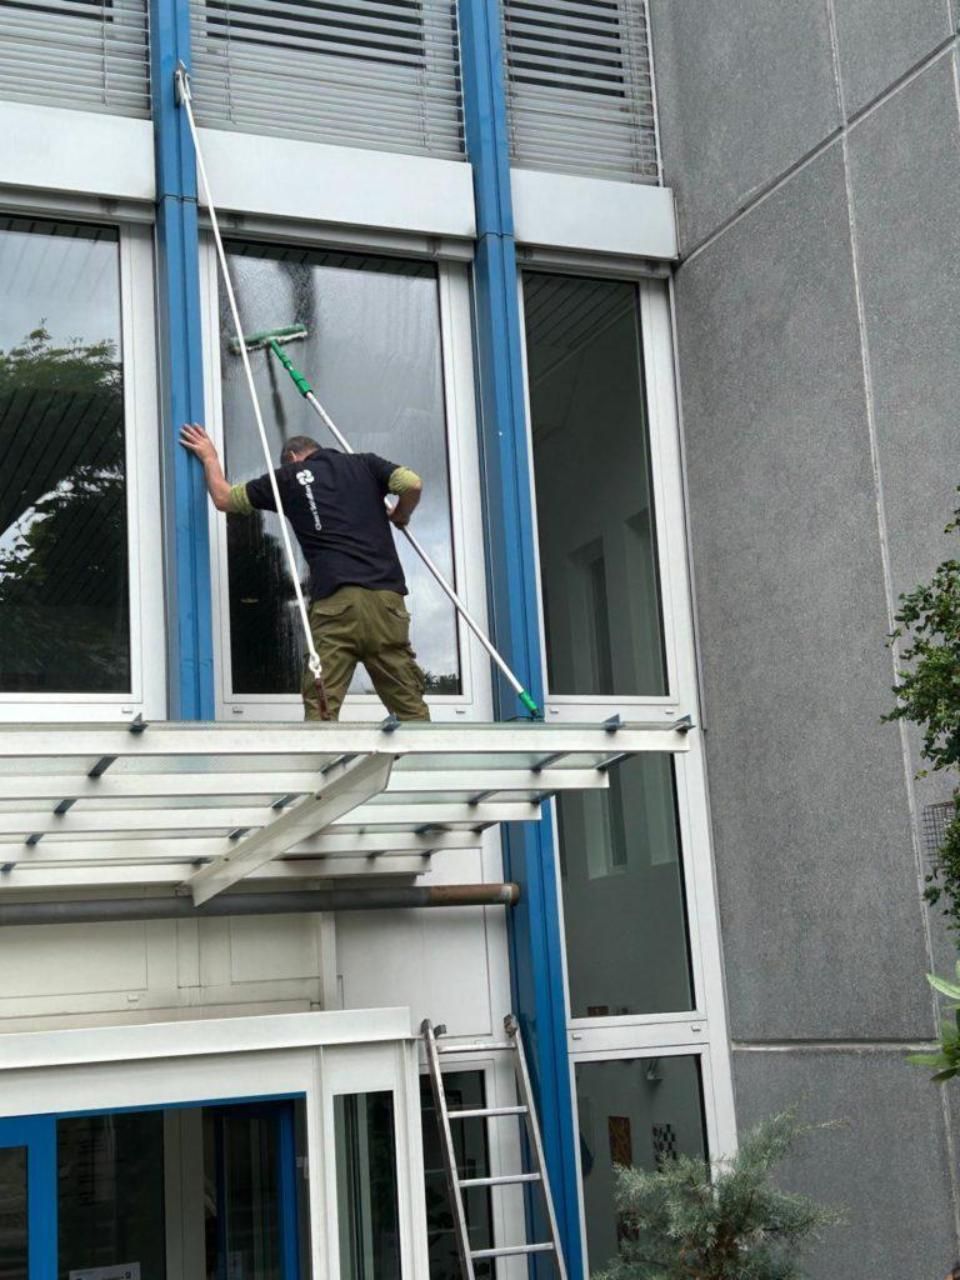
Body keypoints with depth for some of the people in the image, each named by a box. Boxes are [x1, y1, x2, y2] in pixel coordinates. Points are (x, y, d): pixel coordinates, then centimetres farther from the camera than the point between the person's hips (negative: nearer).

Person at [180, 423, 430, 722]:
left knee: (321, 706, -2)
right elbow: (413, 484, 3)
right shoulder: (364, 464, 19)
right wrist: (399, 517, 24)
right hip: (385, 595, 2)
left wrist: (210, 458, 43)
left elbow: (223, 498, 25)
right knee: (408, 702, 5)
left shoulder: (288, 477, 17)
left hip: (335, 598, -2)